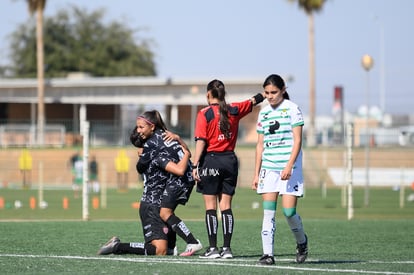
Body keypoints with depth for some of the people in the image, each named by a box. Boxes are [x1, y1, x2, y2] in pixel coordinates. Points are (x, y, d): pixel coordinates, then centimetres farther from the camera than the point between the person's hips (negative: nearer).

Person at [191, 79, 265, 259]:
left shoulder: (204, 114, -8)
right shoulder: (234, 110, 4)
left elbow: (201, 142, -13)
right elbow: (254, 101, 20)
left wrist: (195, 166, -13)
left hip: (210, 161, -4)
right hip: (230, 160, 4)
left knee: (210, 207, 0)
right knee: (226, 206, 7)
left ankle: (213, 248, -2)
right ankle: (227, 248, 4)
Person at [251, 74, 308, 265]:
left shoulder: (292, 109, -3)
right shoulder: (264, 113, 12)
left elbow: (297, 141, -8)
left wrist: (289, 167, -18)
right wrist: (256, 174, 12)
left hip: (289, 168, -4)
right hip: (268, 168, 5)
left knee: (289, 211, -7)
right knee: (268, 212, -4)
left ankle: (302, 242, 20)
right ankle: (268, 254, -5)